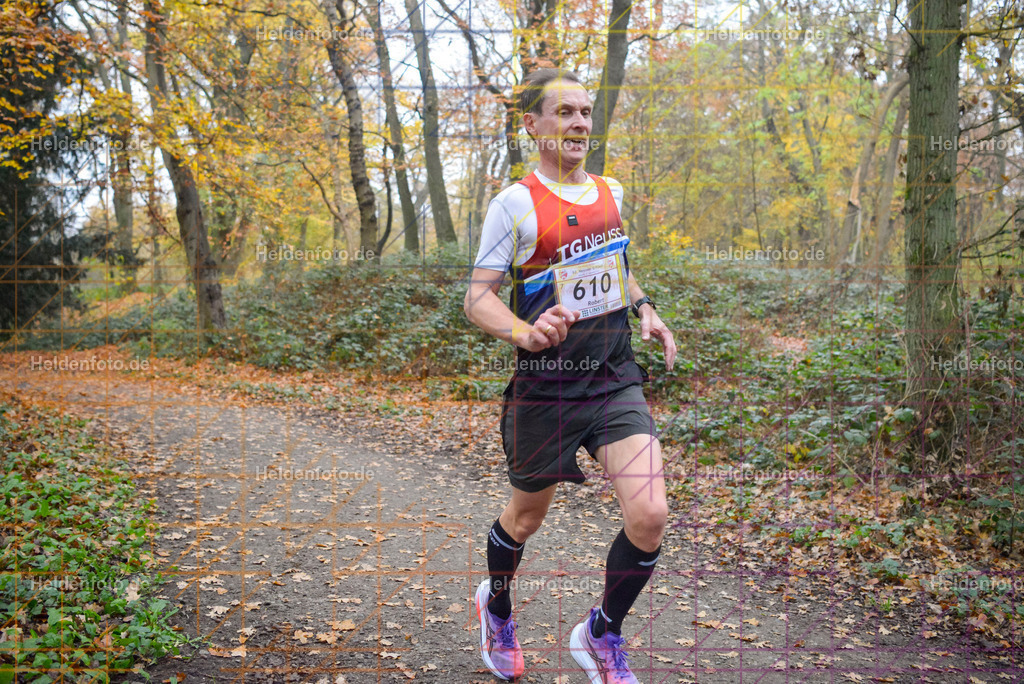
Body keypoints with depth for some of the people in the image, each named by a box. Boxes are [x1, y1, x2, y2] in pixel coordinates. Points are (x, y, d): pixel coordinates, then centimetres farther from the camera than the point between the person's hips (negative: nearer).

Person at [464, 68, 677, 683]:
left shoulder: (611, 192, 9)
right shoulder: (516, 203, -9)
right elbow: (478, 297, -9)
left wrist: (644, 308, 11)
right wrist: (524, 333, -29)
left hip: (616, 381, 4)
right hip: (545, 388, -4)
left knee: (650, 516, -11)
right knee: (527, 516, 14)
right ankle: (497, 605, 48)